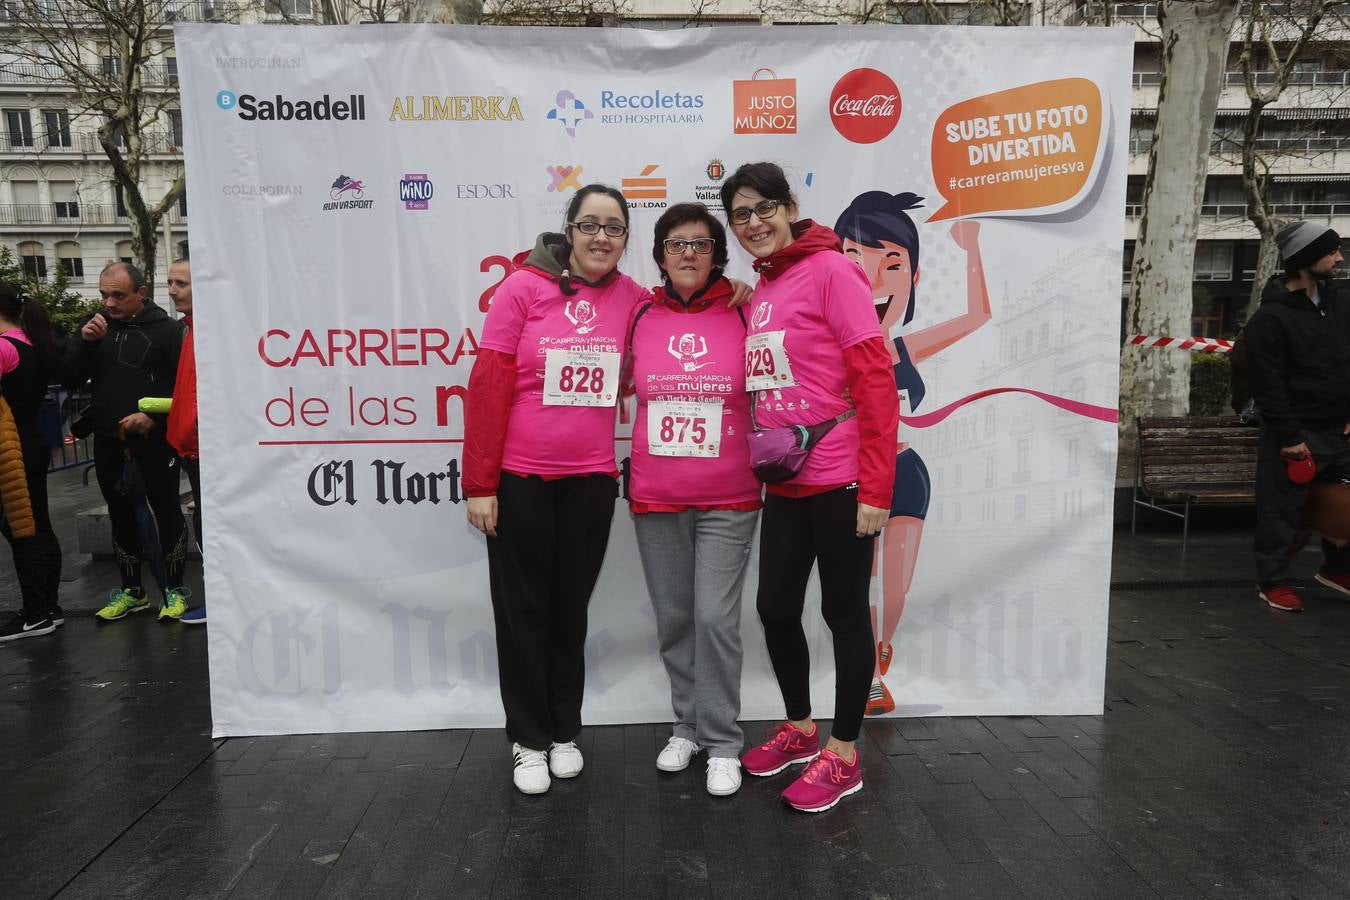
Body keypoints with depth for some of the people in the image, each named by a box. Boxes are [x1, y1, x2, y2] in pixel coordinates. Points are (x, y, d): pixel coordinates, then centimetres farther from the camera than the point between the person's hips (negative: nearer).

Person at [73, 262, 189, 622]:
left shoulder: (166, 328, -7)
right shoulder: (97, 324, 8)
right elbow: (75, 377, 6)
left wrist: (153, 416, -18)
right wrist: (85, 342, -10)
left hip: (154, 440, -5)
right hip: (108, 442, 5)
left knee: (167, 512, 3)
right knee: (121, 516, 13)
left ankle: (174, 590, 15)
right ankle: (132, 591, 25)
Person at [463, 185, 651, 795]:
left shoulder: (633, 300, 2)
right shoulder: (524, 288, -7)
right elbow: (488, 386, -9)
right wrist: (479, 483, -11)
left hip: (590, 480, 3)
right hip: (519, 479, -2)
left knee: (571, 608, 14)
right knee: (523, 610, 8)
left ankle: (565, 732, 30)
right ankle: (529, 740, 24)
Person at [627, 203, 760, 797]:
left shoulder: (742, 315, -3)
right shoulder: (640, 318, 2)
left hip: (728, 500, -2)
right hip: (655, 500, 3)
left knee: (716, 618, -3)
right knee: (674, 618, 11)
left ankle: (722, 742, 14)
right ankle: (688, 725, 30)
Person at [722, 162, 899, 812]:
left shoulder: (830, 270, -9)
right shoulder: (760, 291, 12)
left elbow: (875, 380, -14)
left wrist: (876, 488, -17)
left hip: (839, 481, -7)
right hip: (783, 484, 7)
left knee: (844, 612, 5)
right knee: (775, 607, 14)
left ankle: (843, 755, 21)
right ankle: (800, 728, 35)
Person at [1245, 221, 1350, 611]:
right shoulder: (1270, 317, -14)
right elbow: (1267, 385, -16)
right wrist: (1288, 436, -16)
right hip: (1297, 432, -7)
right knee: (1283, 510, -1)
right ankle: (1272, 581, 12)